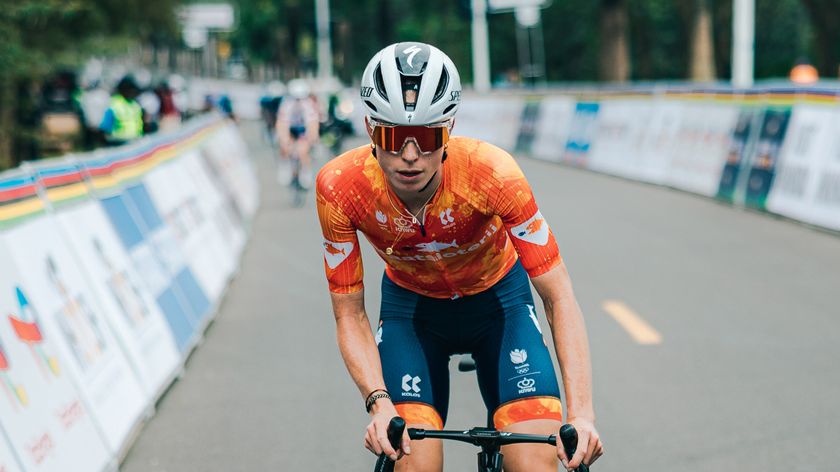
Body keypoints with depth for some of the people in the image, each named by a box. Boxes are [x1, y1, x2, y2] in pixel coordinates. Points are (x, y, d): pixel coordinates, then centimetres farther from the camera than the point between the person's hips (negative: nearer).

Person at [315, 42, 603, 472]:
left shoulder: (492, 173, -33)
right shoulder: (340, 187, -28)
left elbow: (558, 298, -27)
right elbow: (349, 315, -17)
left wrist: (581, 413, -36)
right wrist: (379, 402, -34)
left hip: (498, 299, -1)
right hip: (409, 306, 1)